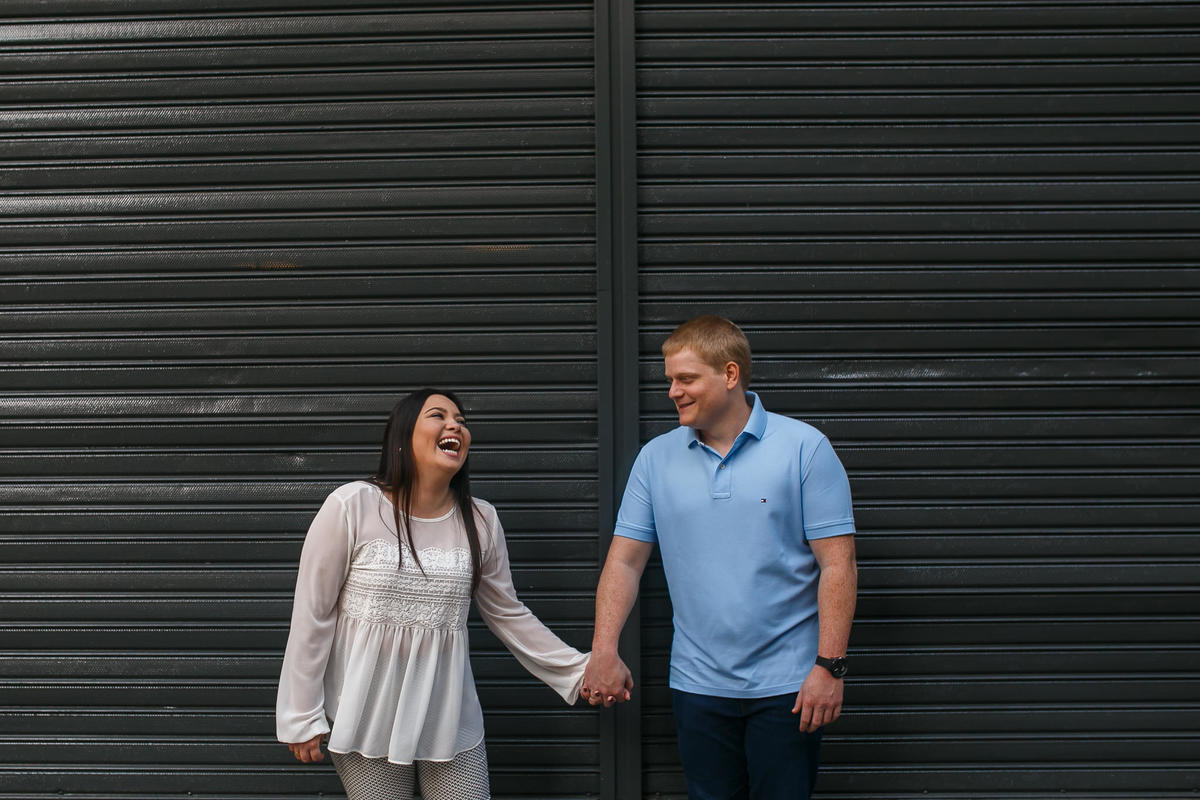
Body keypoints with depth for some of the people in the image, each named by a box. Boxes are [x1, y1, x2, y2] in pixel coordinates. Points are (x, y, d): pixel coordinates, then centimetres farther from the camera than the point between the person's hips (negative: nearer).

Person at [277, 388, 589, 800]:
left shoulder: (481, 521, 2)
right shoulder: (352, 506, -10)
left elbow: (508, 615, 11)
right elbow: (312, 615, -6)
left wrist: (578, 670, 5)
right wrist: (301, 716, -5)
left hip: (449, 719, 3)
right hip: (369, 716, -3)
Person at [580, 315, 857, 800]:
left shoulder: (804, 448, -5)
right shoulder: (656, 458, 5)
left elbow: (837, 564, -7)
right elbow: (624, 560, 5)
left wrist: (830, 667, -13)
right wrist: (604, 651, -6)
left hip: (787, 686, -3)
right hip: (698, 684, 3)